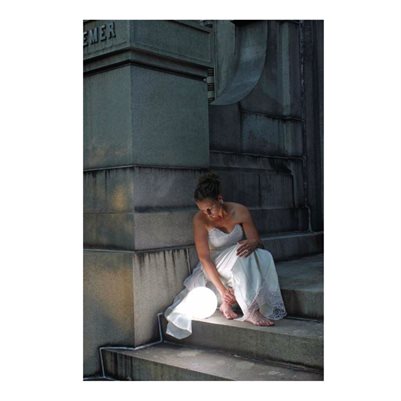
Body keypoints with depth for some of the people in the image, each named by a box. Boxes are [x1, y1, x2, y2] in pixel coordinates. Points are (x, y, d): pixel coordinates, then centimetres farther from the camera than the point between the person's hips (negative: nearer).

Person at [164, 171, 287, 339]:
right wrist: (221, 288, -28)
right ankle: (250, 311, -34)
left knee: (264, 257, -28)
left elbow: (257, 242, -8)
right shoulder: (200, 220, -18)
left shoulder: (240, 211, -12)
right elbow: (204, 257, -19)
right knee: (240, 257, -34)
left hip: (240, 263, 4)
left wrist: (251, 244, -35)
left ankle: (227, 303, -18)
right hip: (213, 269, -3)